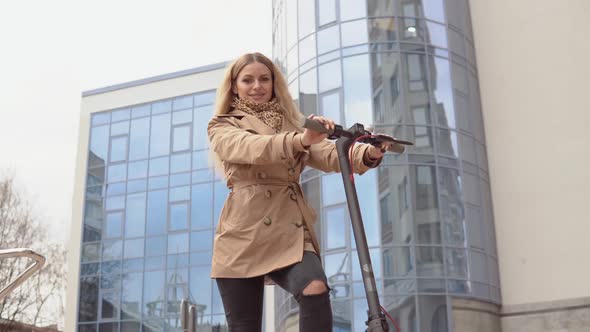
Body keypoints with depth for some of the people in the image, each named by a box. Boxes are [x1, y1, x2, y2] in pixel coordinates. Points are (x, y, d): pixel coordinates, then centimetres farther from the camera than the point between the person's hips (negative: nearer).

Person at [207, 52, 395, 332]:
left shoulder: (292, 123, 20)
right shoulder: (222, 128, 11)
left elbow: (329, 156, 2)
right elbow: (252, 148, -13)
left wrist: (368, 154, -20)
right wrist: (300, 141, -32)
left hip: (290, 230, 2)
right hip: (243, 234, -1)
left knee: (315, 290, -28)